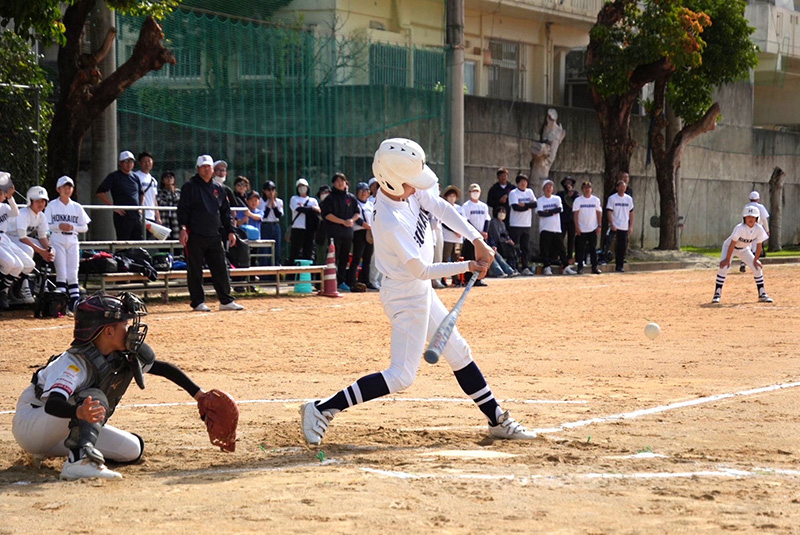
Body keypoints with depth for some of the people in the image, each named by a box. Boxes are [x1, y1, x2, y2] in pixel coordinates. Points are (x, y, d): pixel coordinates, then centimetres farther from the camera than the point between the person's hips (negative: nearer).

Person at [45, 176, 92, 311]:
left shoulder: (77, 207, 13)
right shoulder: (52, 206, 4)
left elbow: (85, 227, 11)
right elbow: (45, 225, -2)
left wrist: (72, 227, -8)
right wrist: (59, 226, -19)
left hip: (72, 241, 3)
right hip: (57, 240, -3)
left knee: (73, 273, -2)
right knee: (61, 271, -11)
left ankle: (76, 301, -5)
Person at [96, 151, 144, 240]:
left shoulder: (135, 178, 16)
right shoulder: (114, 177, -1)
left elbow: (141, 194, 31)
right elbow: (100, 192, -6)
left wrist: (140, 206, 14)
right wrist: (113, 206, -12)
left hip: (136, 217, 6)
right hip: (122, 216, -6)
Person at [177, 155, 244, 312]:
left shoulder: (218, 188, 16)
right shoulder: (190, 186, 0)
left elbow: (226, 211, 20)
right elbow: (183, 209, -6)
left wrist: (230, 231, 12)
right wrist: (183, 228, -17)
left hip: (214, 236, 5)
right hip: (195, 236, -5)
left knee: (221, 269, 4)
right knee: (195, 270, -1)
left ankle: (226, 301, 8)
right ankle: (198, 302, 5)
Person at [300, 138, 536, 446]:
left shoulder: (410, 191, -9)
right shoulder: (391, 223, -31)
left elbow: (441, 208, -4)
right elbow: (422, 270, -23)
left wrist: (477, 240, -15)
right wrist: (468, 267, -13)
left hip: (421, 293, 10)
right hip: (406, 296, -10)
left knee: (459, 353, 17)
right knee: (402, 376, -11)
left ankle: (497, 420, 29)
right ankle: (323, 410, -9)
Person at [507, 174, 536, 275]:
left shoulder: (529, 192, 12)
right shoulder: (513, 193, -4)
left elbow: (535, 204, -1)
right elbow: (515, 207, -17)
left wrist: (524, 204, -14)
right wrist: (529, 206, -8)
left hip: (527, 225, 5)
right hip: (515, 225, -5)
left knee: (526, 248, 6)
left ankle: (526, 268, 9)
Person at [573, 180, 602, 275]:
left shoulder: (596, 200, 5)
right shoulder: (578, 200, -1)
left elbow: (599, 213, 7)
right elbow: (575, 214, -4)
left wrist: (599, 226, 1)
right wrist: (577, 227, -11)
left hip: (593, 229, 2)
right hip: (582, 229, -2)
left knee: (593, 249, 4)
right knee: (580, 249, 1)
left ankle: (594, 267, 7)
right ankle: (580, 267, 7)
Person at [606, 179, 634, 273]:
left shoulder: (629, 198, 10)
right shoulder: (612, 198, -2)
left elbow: (631, 213, 14)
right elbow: (609, 212, -7)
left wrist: (631, 226, 8)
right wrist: (612, 225, -17)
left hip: (625, 227, 4)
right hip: (615, 227, -4)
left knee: (623, 247, 4)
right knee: (615, 247, -7)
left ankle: (620, 266, 11)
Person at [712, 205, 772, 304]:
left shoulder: (759, 229, -21)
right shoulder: (740, 228, -34)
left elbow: (759, 246, -11)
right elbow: (732, 244, -31)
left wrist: (755, 261, -9)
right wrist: (727, 259, -28)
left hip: (744, 249, 5)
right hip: (729, 246, -5)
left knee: (757, 268, -3)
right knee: (724, 267, -24)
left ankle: (762, 294, 10)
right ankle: (717, 294, -16)